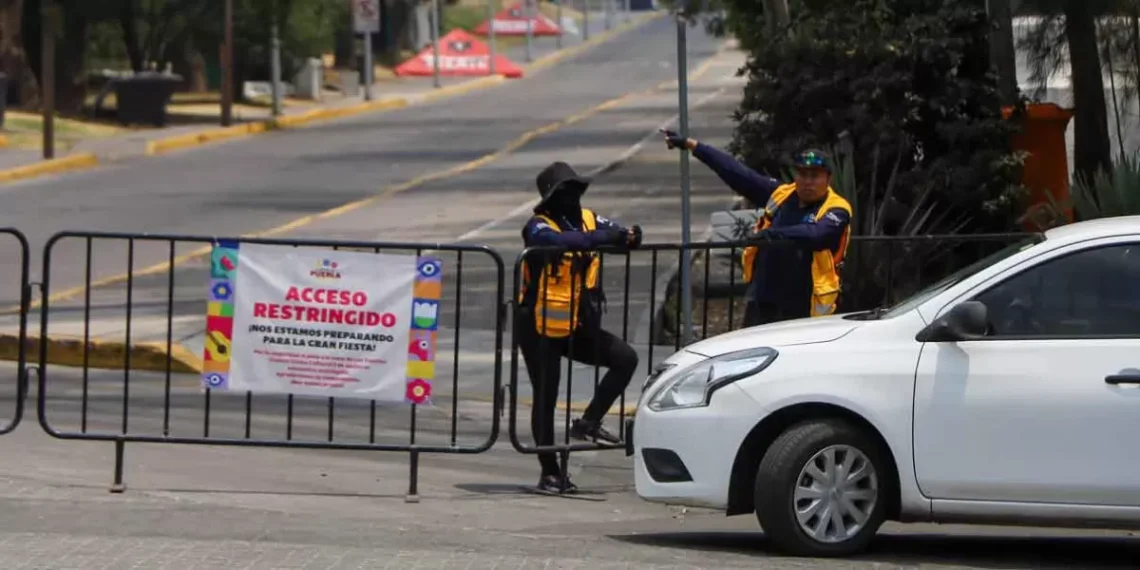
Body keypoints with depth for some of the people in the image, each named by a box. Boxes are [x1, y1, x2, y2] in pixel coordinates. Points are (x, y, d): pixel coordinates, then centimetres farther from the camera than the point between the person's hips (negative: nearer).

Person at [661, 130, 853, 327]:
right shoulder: (780, 195, 10)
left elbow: (815, 235, -27)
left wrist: (775, 234, -43)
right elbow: (737, 173, 15)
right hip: (761, 305, 6)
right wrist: (691, 144, 19)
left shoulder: (836, 211, -7)